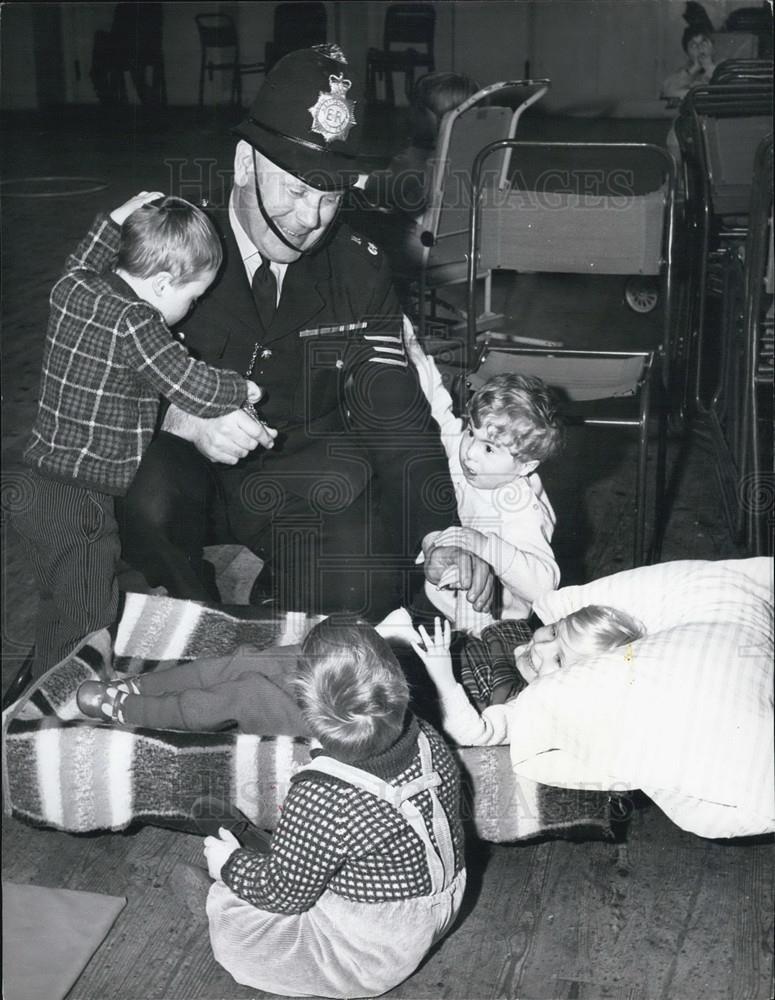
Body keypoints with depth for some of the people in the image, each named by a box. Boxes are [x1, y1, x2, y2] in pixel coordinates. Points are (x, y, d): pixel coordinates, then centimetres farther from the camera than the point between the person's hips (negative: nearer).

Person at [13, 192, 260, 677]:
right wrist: (242, 389, 0)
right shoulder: (134, 324, -21)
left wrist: (113, 224, 18)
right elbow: (195, 389, -18)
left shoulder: (72, 288, 2)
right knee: (86, 625, 3)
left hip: (40, 483, 9)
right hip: (83, 502, -9)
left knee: (60, 610, 24)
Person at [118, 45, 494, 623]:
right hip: (179, 466, -1)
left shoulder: (359, 271, 0)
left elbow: (395, 415, -4)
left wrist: (444, 538, -20)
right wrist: (182, 419, -32)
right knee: (149, 503, -34)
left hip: (312, 477, 1)